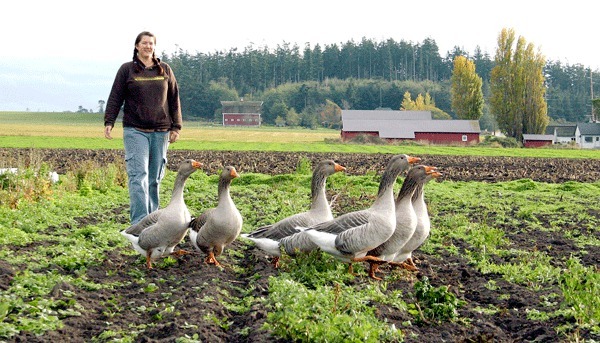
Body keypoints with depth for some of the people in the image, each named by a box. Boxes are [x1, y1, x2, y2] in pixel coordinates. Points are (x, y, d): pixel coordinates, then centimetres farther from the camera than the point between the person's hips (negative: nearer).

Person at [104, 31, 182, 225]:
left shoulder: (165, 70, 11)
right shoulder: (127, 70, 5)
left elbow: (174, 100, 13)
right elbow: (115, 98, 3)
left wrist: (176, 127, 8)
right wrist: (109, 122, -8)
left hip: (160, 131, 3)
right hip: (135, 130, -3)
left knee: (155, 177, 6)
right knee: (138, 175, -12)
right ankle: (139, 221, -16)